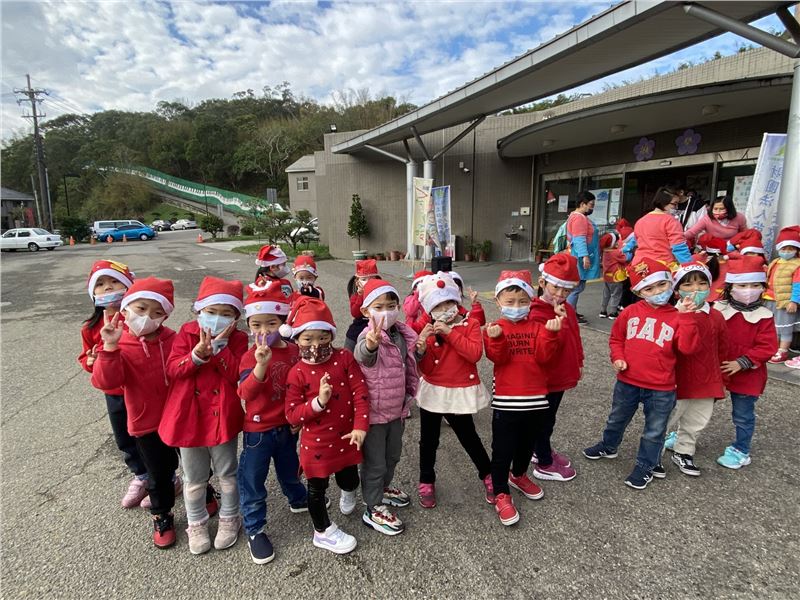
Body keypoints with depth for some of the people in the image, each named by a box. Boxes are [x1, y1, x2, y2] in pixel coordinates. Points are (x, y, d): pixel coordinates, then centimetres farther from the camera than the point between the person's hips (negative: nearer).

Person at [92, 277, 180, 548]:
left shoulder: (172, 339, -9)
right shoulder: (119, 345, -13)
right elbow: (106, 381, -27)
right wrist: (110, 347, -36)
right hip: (146, 422, -1)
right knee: (158, 472, 14)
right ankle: (162, 516, 38)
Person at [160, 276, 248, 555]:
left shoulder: (238, 339, -8)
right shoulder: (187, 333, -5)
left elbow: (237, 375, -19)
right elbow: (173, 369, -13)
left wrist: (220, 346, -27)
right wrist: (198, 353, -28)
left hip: (223, 418, -1)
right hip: (189, 418, 1)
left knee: (228, 474, 18)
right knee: (194, 479, 19)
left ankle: (229, 519, 40)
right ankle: (196, 523, 40)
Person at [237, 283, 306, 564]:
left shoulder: (294, 351, -6)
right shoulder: (250, 356, -19)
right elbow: (246, 393, -34)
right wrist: (261, 365, -49)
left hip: (286, 426, 4)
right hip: (257, 430, -4)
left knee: (290, 470, 26)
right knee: (252, 481, 9)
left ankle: (298, 500, 53)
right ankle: (254, 530, 28)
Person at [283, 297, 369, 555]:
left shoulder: (344, 359, -10)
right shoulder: (297, 373, -15)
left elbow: (360, 393, -11)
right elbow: (292, 415, -14)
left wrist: (360, 426, -18)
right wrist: (318, 402, -28)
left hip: (346, 437, 2)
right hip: (317, 442, -2)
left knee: (350, 480, 20)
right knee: (317, 487, 15)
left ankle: (348, 491, 58)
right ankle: (323, 531, 39)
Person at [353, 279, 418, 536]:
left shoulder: (404, 334, -3)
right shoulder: (368, 336, -24)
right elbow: (362, 354, -50)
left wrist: (409, 393, 12)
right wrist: (371, 343, -69)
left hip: (397, 408, 7)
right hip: (374, 411, -7)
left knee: (392, 455, 25)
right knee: (375, 462, 9)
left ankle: (383, 488, 50)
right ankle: (374, 509, 28)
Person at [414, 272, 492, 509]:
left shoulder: (470, 325, -6)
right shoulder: (430, 331, -1)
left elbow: (475, 354, -24)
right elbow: (425, 368, -5)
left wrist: (450, 333, -24)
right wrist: (421, 347, -23)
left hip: (460, 393, -2)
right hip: (432, 391, 3)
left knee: (468, 437, 9)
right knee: (428, 440, 12)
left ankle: (488, 474, 33)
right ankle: (426, 482, 32)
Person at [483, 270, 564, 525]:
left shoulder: (537, 327, 2)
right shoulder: (495, 328, -5)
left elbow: (544, 357, -10)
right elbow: (498, 358, -19)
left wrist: (550, 333, -24)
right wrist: (496, 339, -37)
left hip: (536, 398, 4)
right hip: (506, 400, -3)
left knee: (527, 443, 22)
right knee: (503, 449, 4)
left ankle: (518, 476, 47)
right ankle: (501, 495, 19)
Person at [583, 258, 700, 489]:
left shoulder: (676, 316, -8)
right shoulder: (631, 312, -3)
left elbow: (688, 347, -19)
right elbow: (616, 337, 8)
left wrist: (685, 317, -25)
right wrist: (617, 357, -7)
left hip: (661, 389, -2)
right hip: (627, 381, 2)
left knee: (654, 431, 14)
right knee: (617, 419, 24)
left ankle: (645, 466, 33)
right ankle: (608, 446, 49)